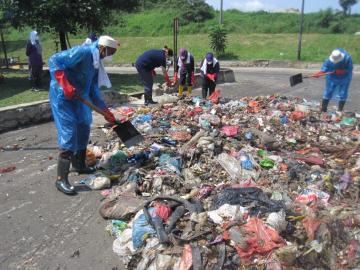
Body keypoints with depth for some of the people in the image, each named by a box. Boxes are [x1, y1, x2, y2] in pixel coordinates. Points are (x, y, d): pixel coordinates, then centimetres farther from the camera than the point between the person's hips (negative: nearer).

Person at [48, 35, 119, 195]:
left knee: (83, 129, 17)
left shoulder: (96, 63, 9)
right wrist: (65, 85, -33)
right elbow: (54, 60, -24)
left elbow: (93, 91, 13)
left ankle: (78, 165, 34)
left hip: (78, 98, 10)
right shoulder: (82, 52, -18)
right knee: (69, 135, -13)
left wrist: (106, 111, 8)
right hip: (62, 97, -10)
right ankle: (61, 179, -6)